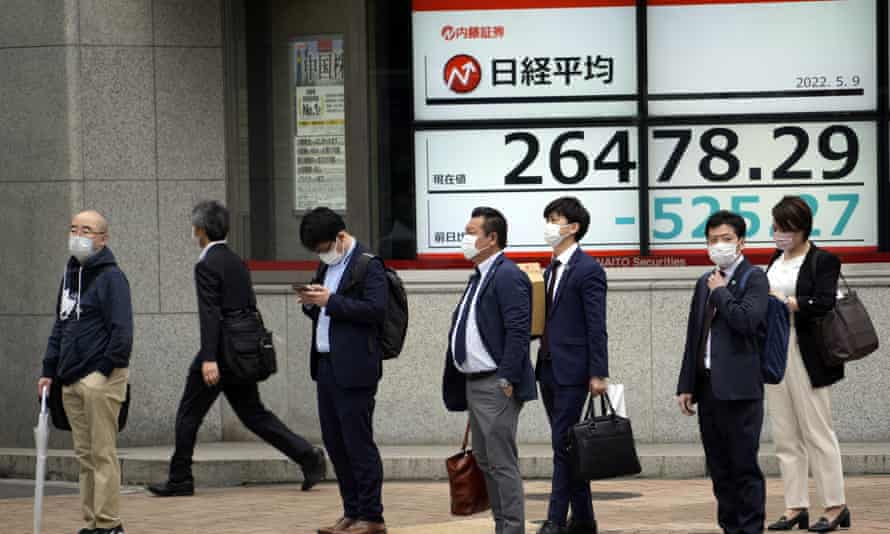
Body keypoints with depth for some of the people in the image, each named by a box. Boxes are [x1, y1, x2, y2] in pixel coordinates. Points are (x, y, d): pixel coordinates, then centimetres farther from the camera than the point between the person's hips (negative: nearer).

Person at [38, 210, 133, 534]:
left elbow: (122, 330, -14)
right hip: (71, 381, 8)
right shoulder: (71, 274, 18)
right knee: (84, 454, 10)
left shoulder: (111, 277, -8)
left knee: (102, 453, -6)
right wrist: (50, 370, 16)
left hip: (100, 377, -8)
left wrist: (105, 369, -16)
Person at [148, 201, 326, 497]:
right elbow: (250, 307, 17)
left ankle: (180, 480, 10)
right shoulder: (237, 263, 14)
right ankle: (307, 456, 1)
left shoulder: (207, 265, -13)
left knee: (189, 415, 4)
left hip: (220, 351, -8)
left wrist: (209, 359, -27)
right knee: (253, 414, 11)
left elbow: (210, 314, -21)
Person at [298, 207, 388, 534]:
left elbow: (376, 309, -20)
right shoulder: (327, 265, 17)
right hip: (326, 365, 9)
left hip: (354, 368, -9)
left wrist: (330, 301, -20)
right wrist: (311, 303, 1)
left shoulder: (368, 265, -10)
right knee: (334, 442, 11)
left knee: (358, 442, -5)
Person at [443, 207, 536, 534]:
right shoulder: (480, 277, 17)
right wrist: (462, 385, 15)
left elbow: (518, 331, -20)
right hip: (474, 383, 10)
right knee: (484, 459, 15)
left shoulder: (508, 277, -13)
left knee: (502, 462, -7)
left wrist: (507, 380, -23)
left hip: (496, 385, -10)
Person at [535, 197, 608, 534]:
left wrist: (598, 374, -17)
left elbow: (596, 327, -14)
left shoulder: (588, 270, -9)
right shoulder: (551, 270, 17)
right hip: (548, 368, 9)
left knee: (563, 444, -9)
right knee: (567, 445, 11)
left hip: (572, 370, -9)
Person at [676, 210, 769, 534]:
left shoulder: (754, 278, -3)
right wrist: (686, 386, 12)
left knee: (744, 467, -5)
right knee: (719, 468, 9)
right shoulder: (705, 283, 17)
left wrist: (721, 291, -8)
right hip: (708, 386, 7)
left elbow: (746, 320, -21)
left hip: (739, 388, -7)